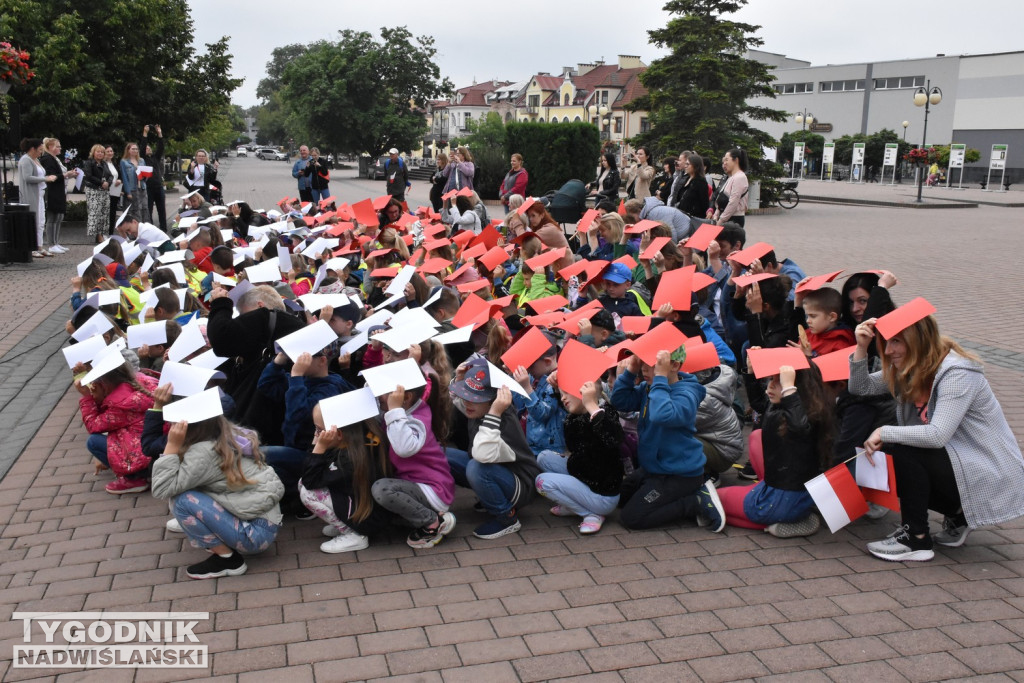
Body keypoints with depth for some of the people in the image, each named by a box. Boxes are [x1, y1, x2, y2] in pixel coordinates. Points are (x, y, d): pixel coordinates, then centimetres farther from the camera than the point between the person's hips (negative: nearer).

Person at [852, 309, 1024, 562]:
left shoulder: (957, 373, -23)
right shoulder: (908, 368, 2)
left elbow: (937, 436, -32)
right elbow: (861, 387, 1)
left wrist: (884, 432, -24)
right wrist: (861, 348, -12)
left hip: (991, 477, -9)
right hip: (955, 459, 9)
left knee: (900, 451, -25)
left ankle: (916, 539, -13)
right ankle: (957, 516, 13)